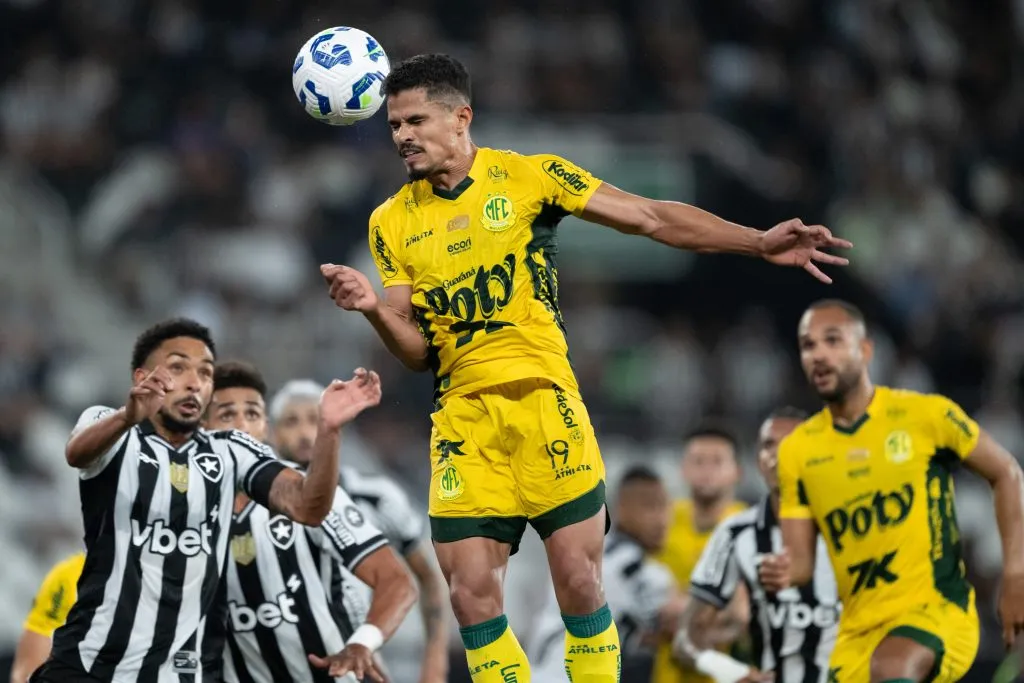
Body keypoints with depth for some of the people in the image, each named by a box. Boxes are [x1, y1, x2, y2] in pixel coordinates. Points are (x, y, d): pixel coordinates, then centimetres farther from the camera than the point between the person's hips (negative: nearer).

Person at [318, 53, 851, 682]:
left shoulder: (529, 177, 1)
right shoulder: (392, 223, 10)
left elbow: (652, 218, 1)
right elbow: (416, 349, 9)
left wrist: (761, 243, -8)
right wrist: (375, 308, -12)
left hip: (542, 399, -3)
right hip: (462, 418, 3)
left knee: (579, 582, -6)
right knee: (471, 594, -5)